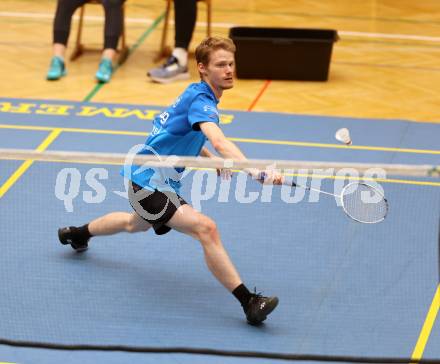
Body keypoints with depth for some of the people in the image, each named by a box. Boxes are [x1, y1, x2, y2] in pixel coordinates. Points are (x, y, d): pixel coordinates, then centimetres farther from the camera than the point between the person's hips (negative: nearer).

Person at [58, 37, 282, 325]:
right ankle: (249, 302, -31)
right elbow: (220, 142, -45)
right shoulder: (200, 100, -25)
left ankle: (78, 234, 66)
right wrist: (256, 172, -59)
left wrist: (213, 161, 10)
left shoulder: (198, 94, 5)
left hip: (162, 182, 11)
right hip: (148, 180, -11)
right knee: (206, 228, -29)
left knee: (137, 224, 40)